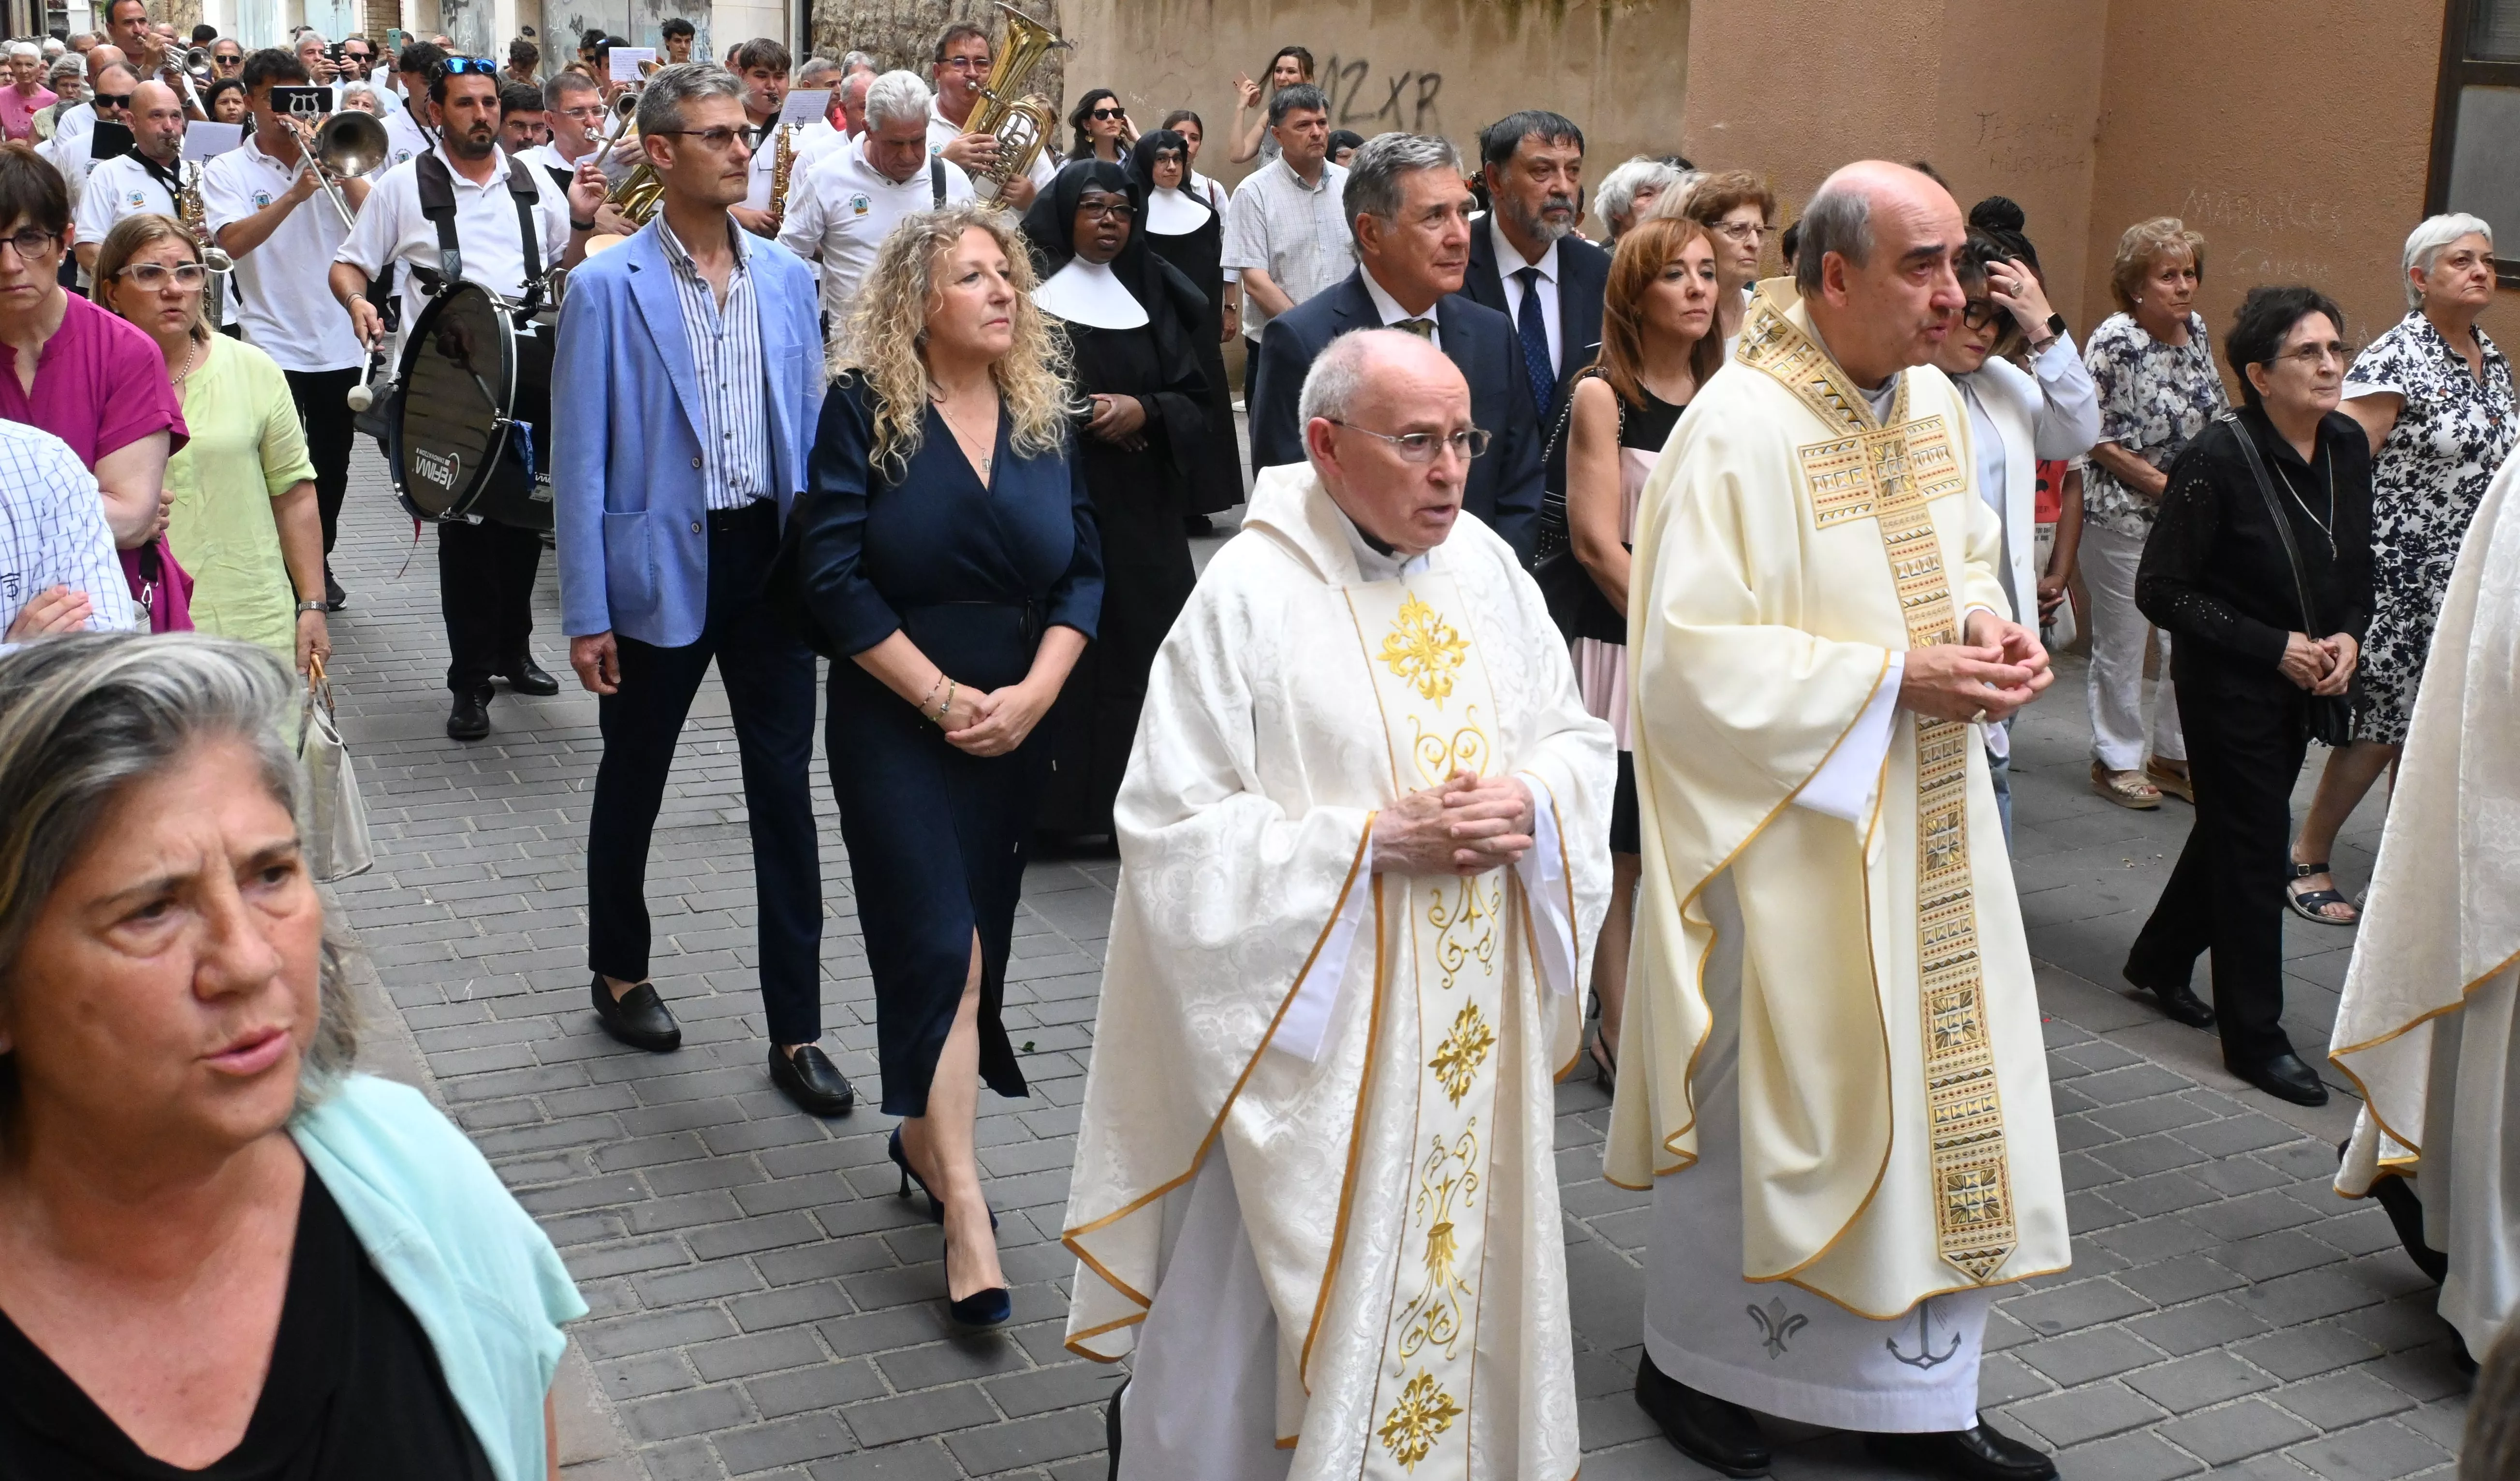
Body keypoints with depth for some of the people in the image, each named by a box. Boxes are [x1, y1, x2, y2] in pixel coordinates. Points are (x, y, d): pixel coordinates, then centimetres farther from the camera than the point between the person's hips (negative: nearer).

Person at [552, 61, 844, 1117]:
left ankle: (795, 1030, 10)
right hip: (661, 566, -3)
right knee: (633, 782, 15)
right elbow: (581, 462, -7)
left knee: (785, 793, 3)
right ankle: (619, 972, 38)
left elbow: (812, 428, 10)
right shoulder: (607, 288, -7)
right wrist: (585, 615, -9)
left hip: (772, 557, 3)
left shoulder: (787, 279, 5)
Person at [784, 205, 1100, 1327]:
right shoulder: (864, 409, -6)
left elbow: (1082, 569, 5)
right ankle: (964, 1210, -9)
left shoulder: (1042, 412, 6)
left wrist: (1033, 693, -10)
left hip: (1018, 723, 4)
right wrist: (943, 698, -14)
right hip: (895, 720, -4)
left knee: (977, 940, 11)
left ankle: (924, 1135, 33)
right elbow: (833, 575, -11)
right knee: (940, 946, -10)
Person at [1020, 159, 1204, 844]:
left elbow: (1194, 399, 11)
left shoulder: (1153, 296, 14)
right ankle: (1056, 802, 2)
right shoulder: (1033, 294, 0)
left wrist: (1144, 412, -7)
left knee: (1139, 649, 1)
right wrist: (1086, 416, -11)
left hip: (1141, 511, 4)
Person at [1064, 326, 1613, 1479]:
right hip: (1308, 1020, -5)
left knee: (1458, 1264, 16)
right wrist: (1372, 840, -21)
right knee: (1288, 1295, 6)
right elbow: (1173, 825, -16)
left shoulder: (1485, 564, 2)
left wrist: (1530, 802, -12)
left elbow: (1581, 739, 10)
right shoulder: (1247, 595, -14)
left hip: (1473, 1018, 5)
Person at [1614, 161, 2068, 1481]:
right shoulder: (1738, 431, -19)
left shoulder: (1933, 402, 5)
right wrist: (1892, 678, -21)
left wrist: (1988, 628, -2)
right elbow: (1692, 654, -21)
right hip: (1789, 839, -7)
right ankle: (1691, 1360, 29)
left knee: (1939, 1089, 12)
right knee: (1766, 1100, 6)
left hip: (1927, 833, 8)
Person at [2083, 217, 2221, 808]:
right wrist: (2164, 483, -15)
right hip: (2123, 516, -6)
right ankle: (2117, 761, 20)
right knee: (2122, 648, 5)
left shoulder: (2196, 329, 6)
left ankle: (2172, 756, 24)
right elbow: (2095, 437, -16)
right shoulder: (2115, 341, -15)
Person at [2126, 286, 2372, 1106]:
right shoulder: (2218, 459, -20)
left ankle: (2161, 961, 41)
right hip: (2227, 685, -7)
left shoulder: (2347, 447, -2)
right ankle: (2255, 1038, 10)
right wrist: (2276, 646, -19)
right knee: (2254, 845, -2)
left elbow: (2358, 567, 12)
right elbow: (2162, 590, -17)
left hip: (2302, 684, 7)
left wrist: (2348, 636, -8)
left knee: (2233, 825, 19)